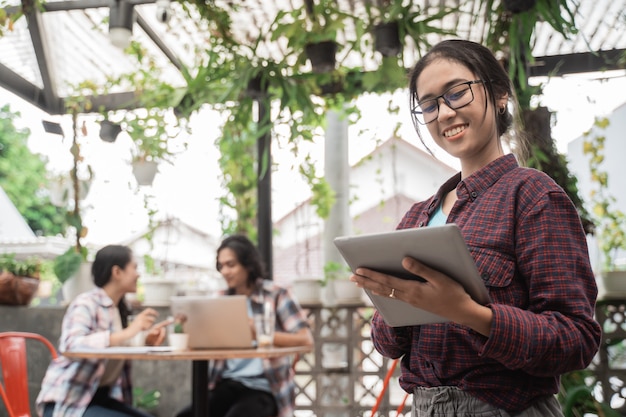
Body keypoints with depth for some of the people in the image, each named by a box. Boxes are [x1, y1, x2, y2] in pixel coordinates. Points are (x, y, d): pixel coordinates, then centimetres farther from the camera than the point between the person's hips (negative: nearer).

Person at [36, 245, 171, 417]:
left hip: (101, 397, 8)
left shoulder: (119, 308, 9)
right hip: (67, 403, -8)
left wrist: (146, 340, -6)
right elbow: (71, 345, -33)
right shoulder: (86, 304, -15)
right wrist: (127, 333, -36)